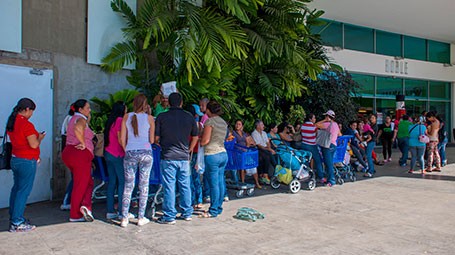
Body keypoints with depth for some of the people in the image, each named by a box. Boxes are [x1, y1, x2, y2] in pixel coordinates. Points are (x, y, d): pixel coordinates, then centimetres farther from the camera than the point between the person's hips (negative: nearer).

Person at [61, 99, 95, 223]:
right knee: (80, 185, -1)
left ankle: (84, 206, 8)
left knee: (88, 182, 16)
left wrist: (88, 121, 18)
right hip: (80, 154, -9)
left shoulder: (73, 119, 21)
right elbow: (78, 129, -32)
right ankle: (75, 216, 3)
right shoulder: (81, 119, -10)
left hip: (68, 152, 9)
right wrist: (83, 143, -21)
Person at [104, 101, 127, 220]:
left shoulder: (110, 120, 15)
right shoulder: (120, 120, -10)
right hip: (118, 154, -9)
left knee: (112, 182, 10)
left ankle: (110, 211, 13)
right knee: (122, 182, -4)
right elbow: (120, 139, -15)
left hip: (108, 153, 9)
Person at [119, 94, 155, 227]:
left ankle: (124, 218, 7)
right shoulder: (149, 118, 0)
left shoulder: (126, 117, 4)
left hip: (130, 153, 1)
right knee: (144, 185, 6)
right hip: (146, 153, -1)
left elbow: (122, 139, 4)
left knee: (128, 186, 7)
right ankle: (141, 218, 11)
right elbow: (152, 140, 4)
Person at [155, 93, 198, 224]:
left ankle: (169, 216, 9)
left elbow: (156, 138, -3)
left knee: (169, 187, 3)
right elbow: (195, 137, 9)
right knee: (185, 186, 13)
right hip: (184, 157, 3)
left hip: (168, 157, -3)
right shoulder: (189, 117, 4)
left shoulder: (161, 117, -5)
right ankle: (187, 213, 23)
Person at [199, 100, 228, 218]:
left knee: (214, 183, -3)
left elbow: (205, 141, -14)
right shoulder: (224, 122, 13)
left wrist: (198, 139, 7)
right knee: (220, 182, 12)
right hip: (223, 154, 8)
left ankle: (213, 211, 4)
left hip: (212, 155, -8)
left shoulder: (210, 121, -10)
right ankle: (219, 207, 21)